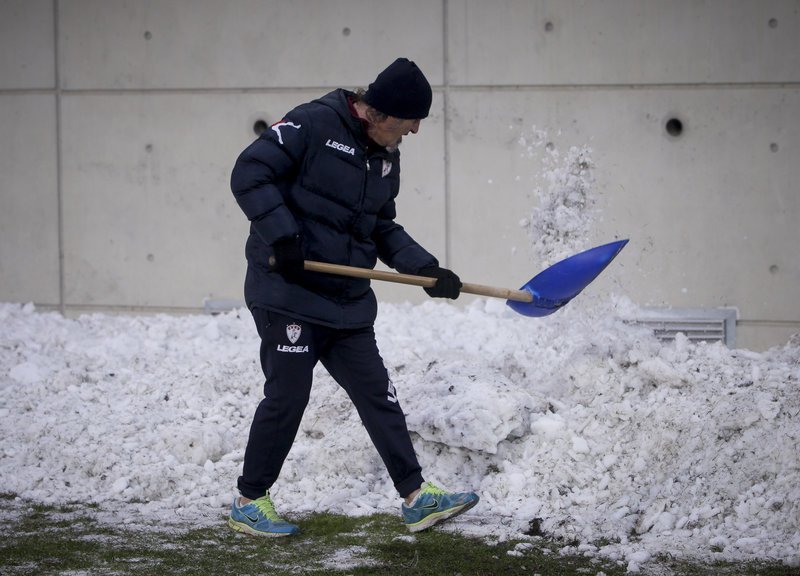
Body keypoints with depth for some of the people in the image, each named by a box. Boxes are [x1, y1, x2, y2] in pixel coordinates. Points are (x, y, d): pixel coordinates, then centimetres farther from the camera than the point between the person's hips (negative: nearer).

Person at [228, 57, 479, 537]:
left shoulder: (386, 155, 12)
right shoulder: (314, 124, -14)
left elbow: (383, 229, 18)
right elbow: (249, 174, -17)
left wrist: (425, 268, 4)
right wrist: (282, 236, -24)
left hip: (349, 300, 8)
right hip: (287, 293, -8)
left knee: (378, 396, 7)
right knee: (288, 396, -3)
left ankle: (417, 498, 12)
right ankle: (248, 503, 12)